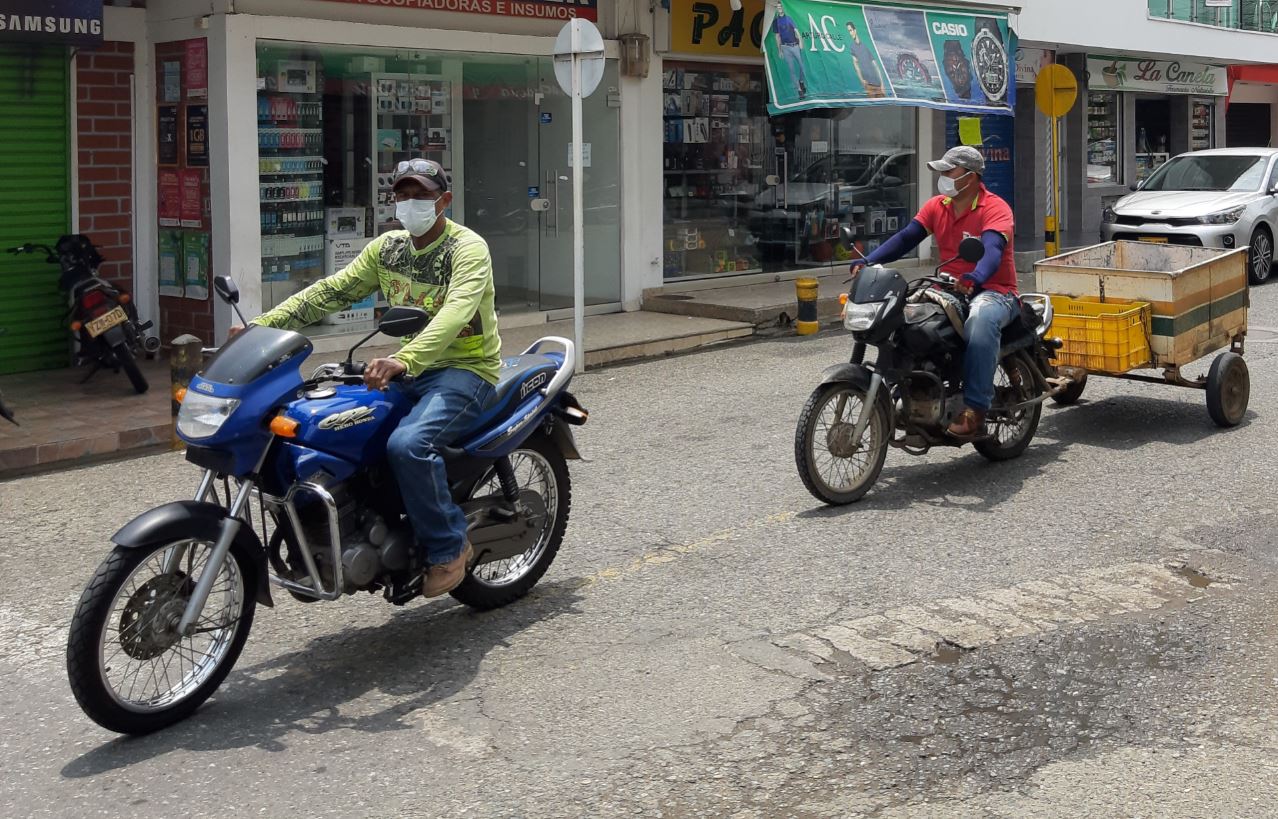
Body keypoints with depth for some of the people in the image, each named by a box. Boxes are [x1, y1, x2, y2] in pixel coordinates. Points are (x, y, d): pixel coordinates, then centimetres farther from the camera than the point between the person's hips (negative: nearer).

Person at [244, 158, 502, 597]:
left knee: (407, 443, -33)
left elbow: (455, 313, -30)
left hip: (465, 369, -8)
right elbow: (331, 291, 7)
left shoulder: (468, 248, -12)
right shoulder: (388, 247, 10)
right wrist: (264, 324, -6)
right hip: (407, 368, 8)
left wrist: (403, 360, -46)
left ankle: (449, 546, -13)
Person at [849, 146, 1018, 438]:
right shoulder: (937, 206, 10)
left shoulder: (995, 208, -10)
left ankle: (975, 408, -39)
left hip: (994, 291, -7)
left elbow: (993, 250, -28)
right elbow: (905, 237, 0)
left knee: (980, 319, -39)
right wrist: (868, 262, -17)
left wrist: (974, 278, -50)